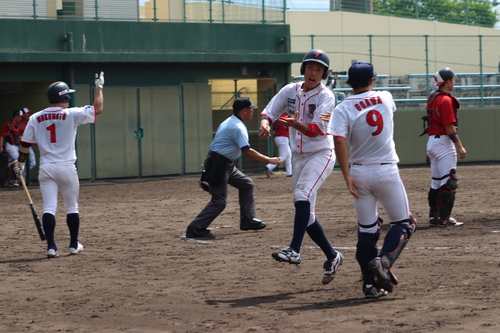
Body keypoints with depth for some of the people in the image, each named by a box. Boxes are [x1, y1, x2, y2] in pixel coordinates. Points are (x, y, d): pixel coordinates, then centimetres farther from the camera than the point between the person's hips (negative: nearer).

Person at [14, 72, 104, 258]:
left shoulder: (36, 118, 3)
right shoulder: (71, 115, -7)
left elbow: (25, 144, 6)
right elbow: (98, 108, -2)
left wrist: (21, 163, 20)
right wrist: (99, 87, 10)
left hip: (46, 168, 2)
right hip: (66, 167, -2)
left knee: (49, 208, 0)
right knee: (72, 207, 13)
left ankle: (51, 246, -9)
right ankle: (74, 245, 20)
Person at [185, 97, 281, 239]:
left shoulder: (228, 122, 15)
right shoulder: (238, 127, -16)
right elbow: (247, 151, -23)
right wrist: (268, 160, -19)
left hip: (226, 165, 11)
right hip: (218, 164, -11)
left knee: (247, 184, 17)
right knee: (219, 201, -12)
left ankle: (248, 220, 20)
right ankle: (195, 229, -12)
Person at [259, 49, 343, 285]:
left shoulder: (326, 97, -12)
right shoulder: (290, 91, 3)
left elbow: (317, 130, -23)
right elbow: (269, 112, -1)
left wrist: (295, 124, -41)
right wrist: (265, 123, -25)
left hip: (321, 154, -6)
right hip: (299, 156, 6)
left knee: (302, 194, -30)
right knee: (306, 214, 8)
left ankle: (294, 251, -37)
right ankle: (332, 256, 22)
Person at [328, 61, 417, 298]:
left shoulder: (343, 109, -5)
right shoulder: (386, 98, 2)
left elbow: (339, 140, -19)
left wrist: (346, 175, -16)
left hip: (360, 173, 1)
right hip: (387, 171, -1)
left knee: (366, 230, 10)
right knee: (404, 222, 9)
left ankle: (370, 284, 7)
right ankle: (384, 260, -16)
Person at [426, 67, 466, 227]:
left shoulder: (432, 97, 11)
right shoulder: (446, 100, -15)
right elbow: (449, 127, -18)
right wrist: (460, 147, -16)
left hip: (431, 142, 9)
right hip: (443, 142, -9)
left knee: (436, 182, 13)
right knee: (449, 182, -6)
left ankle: (434, 217, 15)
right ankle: (444, 218, -7)